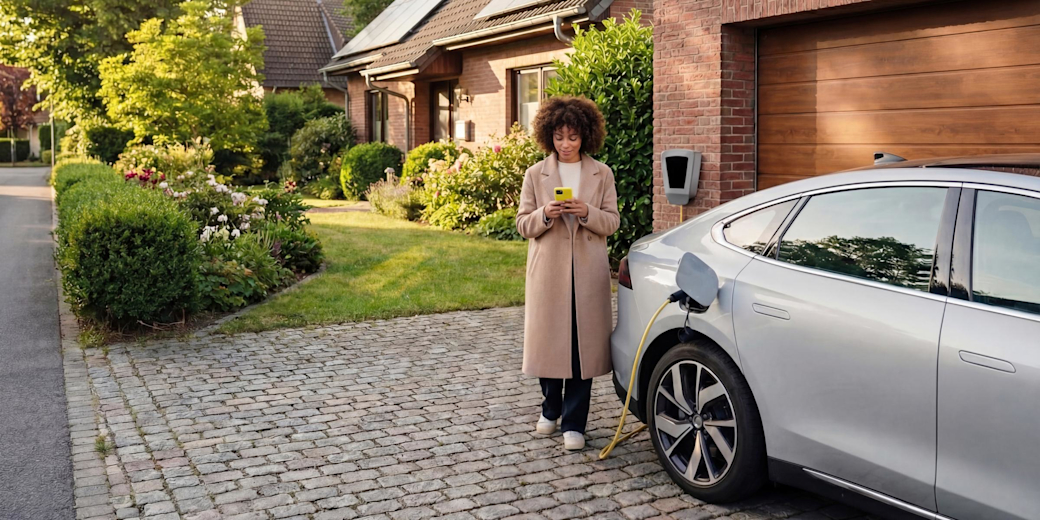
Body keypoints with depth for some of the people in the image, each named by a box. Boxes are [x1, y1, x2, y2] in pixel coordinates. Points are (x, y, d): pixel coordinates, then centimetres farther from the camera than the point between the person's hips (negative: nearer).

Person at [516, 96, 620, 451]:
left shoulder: (602, 174, 6)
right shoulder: (536, 175, 6)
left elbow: (612, 222, 4)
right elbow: (523, 225, 5)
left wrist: (586, 212, -15)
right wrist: (545, 214, -15)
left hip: (588, 272, 0)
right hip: (548, 271, 0)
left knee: (583, 344, -1)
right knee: (548, 341, 5)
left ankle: (573, 423, 7)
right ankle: (550, 410, 27)